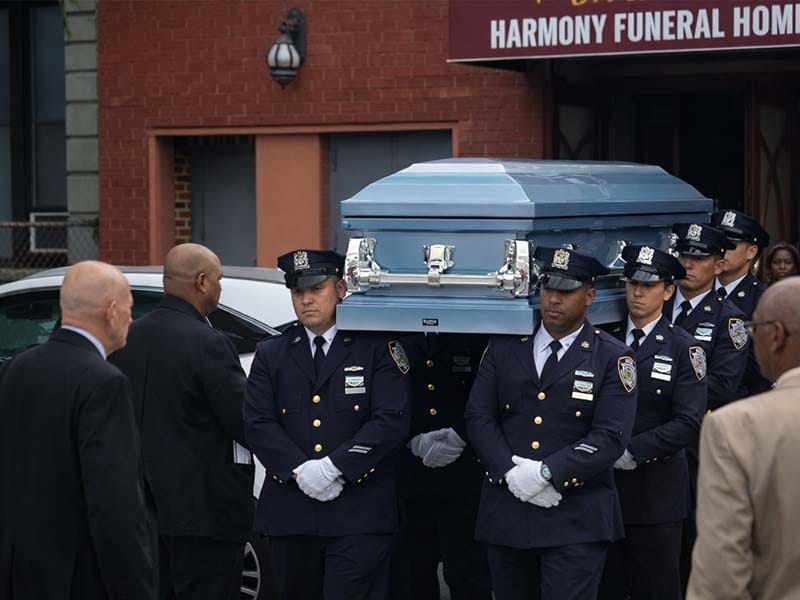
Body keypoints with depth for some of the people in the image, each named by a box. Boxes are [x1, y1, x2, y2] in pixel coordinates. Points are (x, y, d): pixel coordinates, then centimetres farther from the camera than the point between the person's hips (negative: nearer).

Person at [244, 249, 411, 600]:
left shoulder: (378, 349, 3)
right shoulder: (270, 355, 13)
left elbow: (392, 421, -7)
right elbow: (257, 424, 3)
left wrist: (334, 467, -15)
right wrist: (300, 470, -13)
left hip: (360, 517, -3)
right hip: (290, 515, 4)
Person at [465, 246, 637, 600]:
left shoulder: (613, 358, 0)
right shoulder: (504, 346, 10)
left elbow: (611, 437, -9)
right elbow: (479, 417, 5)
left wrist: (547, 473, -18)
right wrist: (510, 472, -11)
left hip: (577, 519, -4)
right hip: (506, 514, 4)